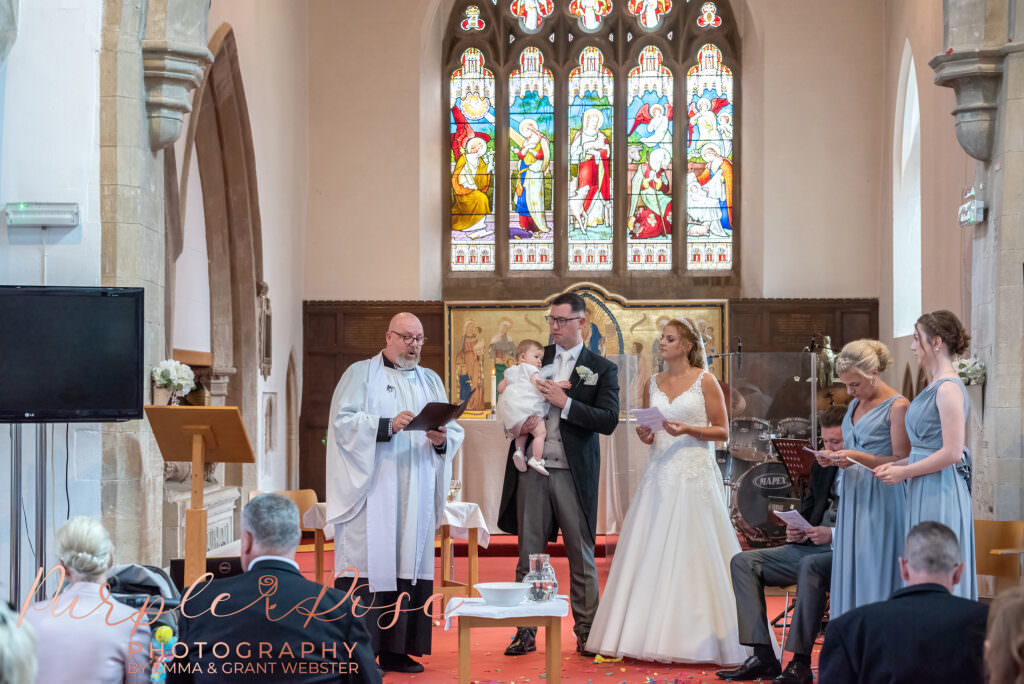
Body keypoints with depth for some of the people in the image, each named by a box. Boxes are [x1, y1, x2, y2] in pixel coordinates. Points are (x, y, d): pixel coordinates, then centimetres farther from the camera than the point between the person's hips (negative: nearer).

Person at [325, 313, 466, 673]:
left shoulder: (431, 381, 18)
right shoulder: (361, 374, 5)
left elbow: (455, 432, 12)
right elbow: (343, 421, -8)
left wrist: (442, 439, -10)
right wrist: (387, 425, -20)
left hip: (417, 494, 5)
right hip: (371, 492, -5)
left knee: (410, 563, 2)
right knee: (369, 564, -9)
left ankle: (397, 650, 7)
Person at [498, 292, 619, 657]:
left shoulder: (602, 368, 2)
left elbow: (608, 421, -8)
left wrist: (564, 402, -15)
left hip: (574, 474, -3)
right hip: (532, 470, 3)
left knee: (581, 555, 3)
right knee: (529, 555, 5)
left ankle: (586, 631, 12)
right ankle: (526, 632, 11)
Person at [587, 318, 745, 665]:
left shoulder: (705, 380, -1)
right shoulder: (653, 384, 12)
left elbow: (723, 431, -1)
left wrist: (687, 430, -15)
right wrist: (645, 434, -3)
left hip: (695, 476, -5)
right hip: (660, 475, 5)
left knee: (692, 555, -6)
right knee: (651, 554, 1)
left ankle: (695, 638, 1)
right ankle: (651, 633, 5)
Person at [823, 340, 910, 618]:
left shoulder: (897, 406, -8)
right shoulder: (855, 404, 15)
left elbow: (902, 461, -12)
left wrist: (858, 457, -21)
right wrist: (836, 457, 5)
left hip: (882, 499, -8)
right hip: (853, 496, 8)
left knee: (875, 576, -7)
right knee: (848, 573, 6)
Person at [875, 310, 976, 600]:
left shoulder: (949, 388, -14)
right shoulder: (936, 386, 16)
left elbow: (952, 453, -20)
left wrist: (903, 472, -12)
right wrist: (895, 465, 9)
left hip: (940, 492, -10)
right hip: (925, 492, 10)